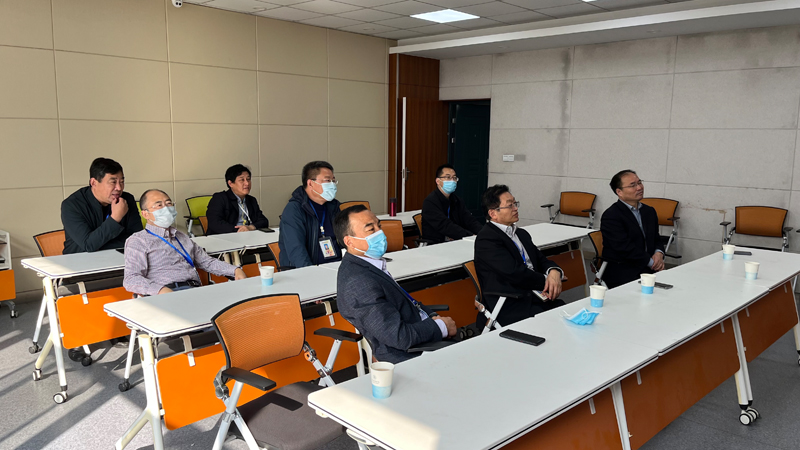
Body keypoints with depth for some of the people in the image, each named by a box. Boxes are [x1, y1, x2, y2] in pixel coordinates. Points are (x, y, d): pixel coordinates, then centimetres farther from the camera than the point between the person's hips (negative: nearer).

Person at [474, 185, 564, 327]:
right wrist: (546, 281, -3)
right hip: (510, 309, -8)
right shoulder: (486, 239, -6)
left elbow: (542, 261, 22)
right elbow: (515, 273, -15)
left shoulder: (522, 234, 23)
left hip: (537, 298, 8)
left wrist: (554, 273, -3)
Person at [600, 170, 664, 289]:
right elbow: (625, 248, -15)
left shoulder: (649, 211, 18)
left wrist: (659, 253, -1)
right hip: (620, 273, -7)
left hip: (647, 269, 8)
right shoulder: (610, 216, -9)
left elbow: (656, 239, 22)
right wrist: (651, 262, -10)